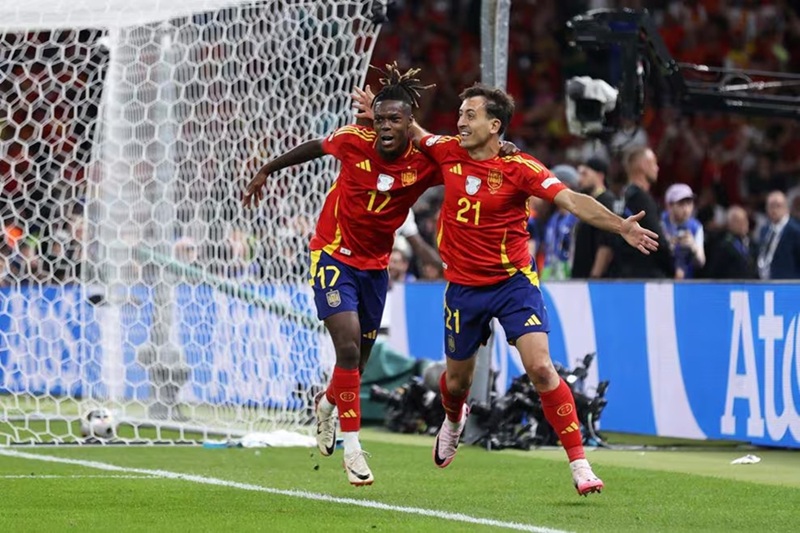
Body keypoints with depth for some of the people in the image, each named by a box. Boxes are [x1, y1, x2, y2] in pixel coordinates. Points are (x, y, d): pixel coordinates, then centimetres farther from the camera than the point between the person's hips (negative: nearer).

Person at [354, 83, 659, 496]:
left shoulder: (519, 168, -16)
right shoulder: (449, 152, -3)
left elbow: (572, 201, -24)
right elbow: (415, 134, 19)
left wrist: (620, 226, -36)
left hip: (514, 280, -4)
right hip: (463, 287, 4)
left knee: (541, 368, -18)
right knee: (457, 380, 17)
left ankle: (579, 465, -15)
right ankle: (453, 421, 55)